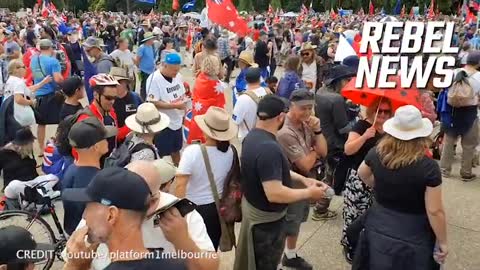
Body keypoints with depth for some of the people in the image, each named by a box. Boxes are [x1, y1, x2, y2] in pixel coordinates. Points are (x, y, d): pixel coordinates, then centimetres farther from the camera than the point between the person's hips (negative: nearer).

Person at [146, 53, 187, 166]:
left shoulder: (178, 76, 1)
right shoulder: (154, 79, -19)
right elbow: (153, 103, -23)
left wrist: (183, 105, -1)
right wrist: (175, 105, -26)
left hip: (177, 122, 7)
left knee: (176, 150, 22)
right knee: (163, 155, 7)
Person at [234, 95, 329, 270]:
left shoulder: (253, 136, -2)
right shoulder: (269, 148, -34)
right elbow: (275, 194, -36)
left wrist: (302, 179, 3)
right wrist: (309, 193, -22)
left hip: (252, 206, 9)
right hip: (266, 218, -9)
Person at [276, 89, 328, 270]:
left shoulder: (306, 125, -3)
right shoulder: (286, 132, -28)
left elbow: (323, 152, -2)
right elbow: (305, 165, -26)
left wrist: (317, 130, -15)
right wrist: (314, 151, -8)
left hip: (305, 184, 9)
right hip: (293, 187, -8)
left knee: (296, 223, 24)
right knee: (287, 227, 6)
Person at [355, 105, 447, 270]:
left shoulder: (376, 153, -11)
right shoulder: (428, 167, -23)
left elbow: (362, 174, 10)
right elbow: (435, 212, -19)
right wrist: (442, 242, -5)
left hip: (378, 228, 3)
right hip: (412, 237, -3)